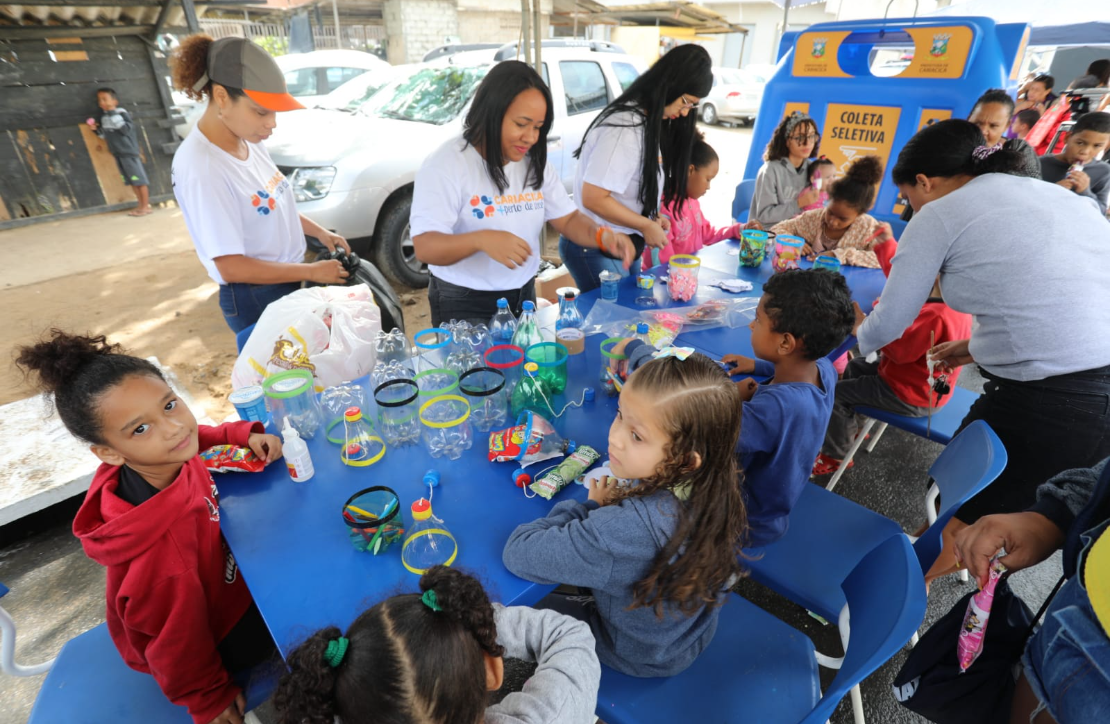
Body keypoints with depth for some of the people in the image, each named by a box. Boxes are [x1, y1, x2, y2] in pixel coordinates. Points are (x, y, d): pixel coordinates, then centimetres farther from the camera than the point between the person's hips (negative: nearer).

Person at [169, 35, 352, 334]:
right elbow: (231, 267, -23)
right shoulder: (200, 167, -24)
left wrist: (320, 232, 3)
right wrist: (311, 272, -20)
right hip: (255, 301, -8)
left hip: (290, 283, 8)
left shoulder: (250, 141, 0)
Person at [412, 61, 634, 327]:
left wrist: (603, 236, -18)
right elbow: (425, 247, -24)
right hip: (463, 304, -6)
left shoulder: (534, 163, 2)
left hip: (523, 296, 6)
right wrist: (481, 239, -42)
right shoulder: (445, 164, -16)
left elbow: (568, 219, 3)